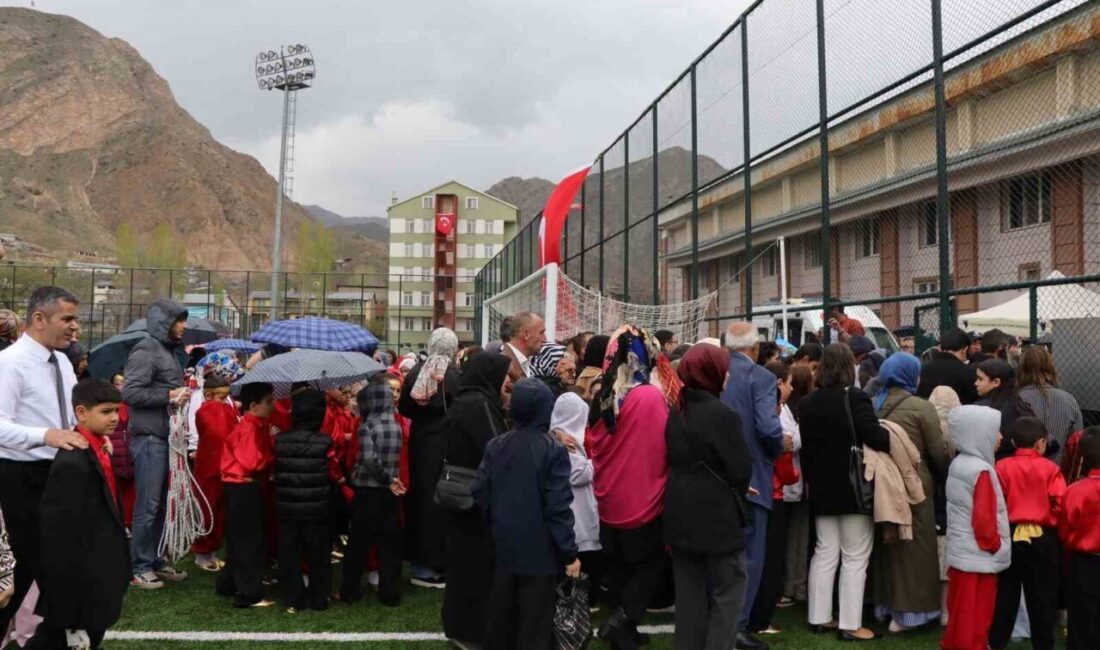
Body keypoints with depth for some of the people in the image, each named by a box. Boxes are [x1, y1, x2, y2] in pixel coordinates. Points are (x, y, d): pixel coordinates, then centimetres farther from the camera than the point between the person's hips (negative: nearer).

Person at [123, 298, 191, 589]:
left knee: (161, 504, 13)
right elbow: (130, 393, -19)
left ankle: (155, 562, 22)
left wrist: (182, 391, 9)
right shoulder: (145, 350, -11)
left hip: (166, 437, 9)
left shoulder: (169, 350, 18)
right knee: (148, 505, -3)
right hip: (150, 438, -9)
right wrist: (169, 395, -17)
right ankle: (140, 568, 5)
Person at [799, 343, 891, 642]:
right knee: (855, 558, 2)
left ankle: (819, 617, 18)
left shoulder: (807, 403, 6)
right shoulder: (855, 398, -15)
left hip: (822, 489, 6)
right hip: (853, 488, -6)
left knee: (825, 552, 13)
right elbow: (875, 437, -22)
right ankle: (850, 624, 5)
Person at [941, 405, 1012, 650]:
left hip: (960, 552, 9)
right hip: (979, 556, -9)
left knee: (960, 612, 17)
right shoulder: (981, 471, -19)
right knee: (975, 616, 2)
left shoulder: (957, 464, 8)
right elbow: (983, 517, -22)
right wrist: (995, 546, -7)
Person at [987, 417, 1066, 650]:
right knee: (1042, 595, 11)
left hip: (1010, 536, 1)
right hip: (1043, 537, -1)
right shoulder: (1050, 468, -7)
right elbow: (1060, 504, -11)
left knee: (1005, 592, 12)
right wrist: (1052, 524, 8)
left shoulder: (1002, 467, -6)